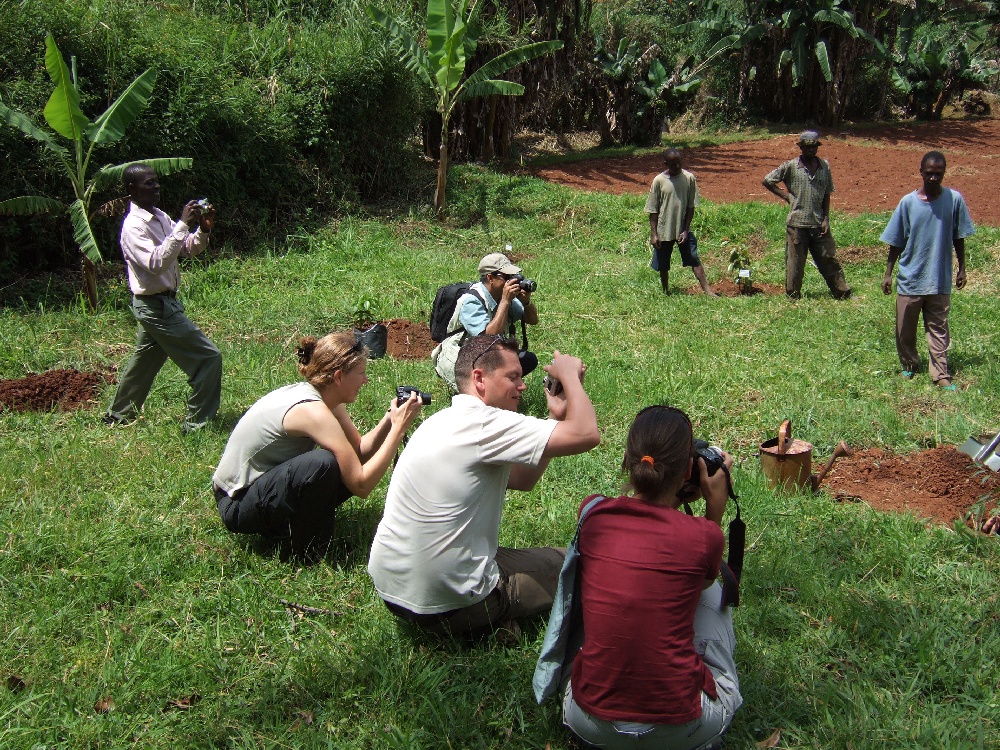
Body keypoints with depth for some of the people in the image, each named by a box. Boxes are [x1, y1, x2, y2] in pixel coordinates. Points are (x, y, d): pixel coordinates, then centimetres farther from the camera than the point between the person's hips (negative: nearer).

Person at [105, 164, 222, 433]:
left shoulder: (160, 218, 8)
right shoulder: (134, 226, -19)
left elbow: (188, 249, 12)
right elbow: (156, 263, -33)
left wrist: (203, 230, -8)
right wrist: (183, 225, -33)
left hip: (163, 302, 10)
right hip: (157, 306, -10)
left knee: (144, 363, 23)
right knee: (208, 358, -10)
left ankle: (118, 416, 39)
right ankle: (197, 424, -4)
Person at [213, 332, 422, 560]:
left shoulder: (320, 397, -2)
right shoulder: (313, 411, -29)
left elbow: (358, 450, 0)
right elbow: (361, 485, -30)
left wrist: (390, 419, -15)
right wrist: (399, 428, -27)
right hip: (236, 505, -9)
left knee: (350, 466, -4)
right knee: (323, 463, -33)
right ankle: (309, 553, -11)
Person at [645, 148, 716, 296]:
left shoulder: (689, 178, -5)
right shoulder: (658, 181, -9)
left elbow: (691, 206, -2)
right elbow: (653, 210, -5)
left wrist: (686, 230, -8)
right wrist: (653, 234, -9)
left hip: (683, 229, 0)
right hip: (664, 231, 0)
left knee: (694, 260, -3)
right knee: (663, 265, 10)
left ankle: (707, 290, 0)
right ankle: (666, 292, 27)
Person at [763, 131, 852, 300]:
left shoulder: (824, 166, 7)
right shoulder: (790, 166, -3)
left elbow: (826, 194, 11)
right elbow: (767, 181, 3)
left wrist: (826, 219, 2)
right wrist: (786, 195, -2)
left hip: (819, 223, 3)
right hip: (797, 223, -3)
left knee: (829, 259, 7)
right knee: (794, 263, 5)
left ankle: (843, 293, 14)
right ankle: (793, 296, 17)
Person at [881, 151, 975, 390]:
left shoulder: (954, 199, -6)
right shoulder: (908, 202, -6)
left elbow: (958, 238, 5)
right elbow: (896, 242, 1)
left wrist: (962, 269, 7)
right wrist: (888, 273, 1)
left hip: (940, 280, 0)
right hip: (909, 280, 1)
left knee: (938, 329, 6)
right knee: (904, 329, 11)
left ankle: (940, 374, 11)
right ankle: (909, 366, 32)